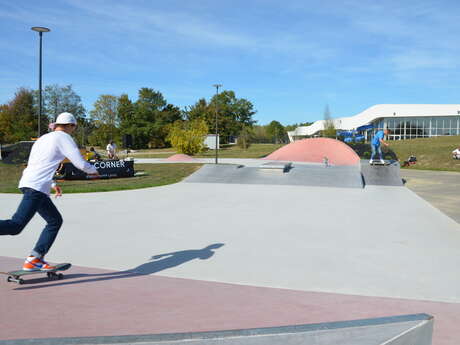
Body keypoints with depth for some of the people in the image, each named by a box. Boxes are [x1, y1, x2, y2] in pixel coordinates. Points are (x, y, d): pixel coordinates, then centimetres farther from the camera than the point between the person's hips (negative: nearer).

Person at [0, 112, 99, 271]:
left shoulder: (43, 138, 26)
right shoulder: (64, 137, 1)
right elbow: (80, 163, -3)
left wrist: (52, 184, 35)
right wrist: (93, 170, 17)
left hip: (27, 183, 9)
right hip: (36, 187, -9)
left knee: (55, 221, 14)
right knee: (16, 226, -15)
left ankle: (34, 260, 10)